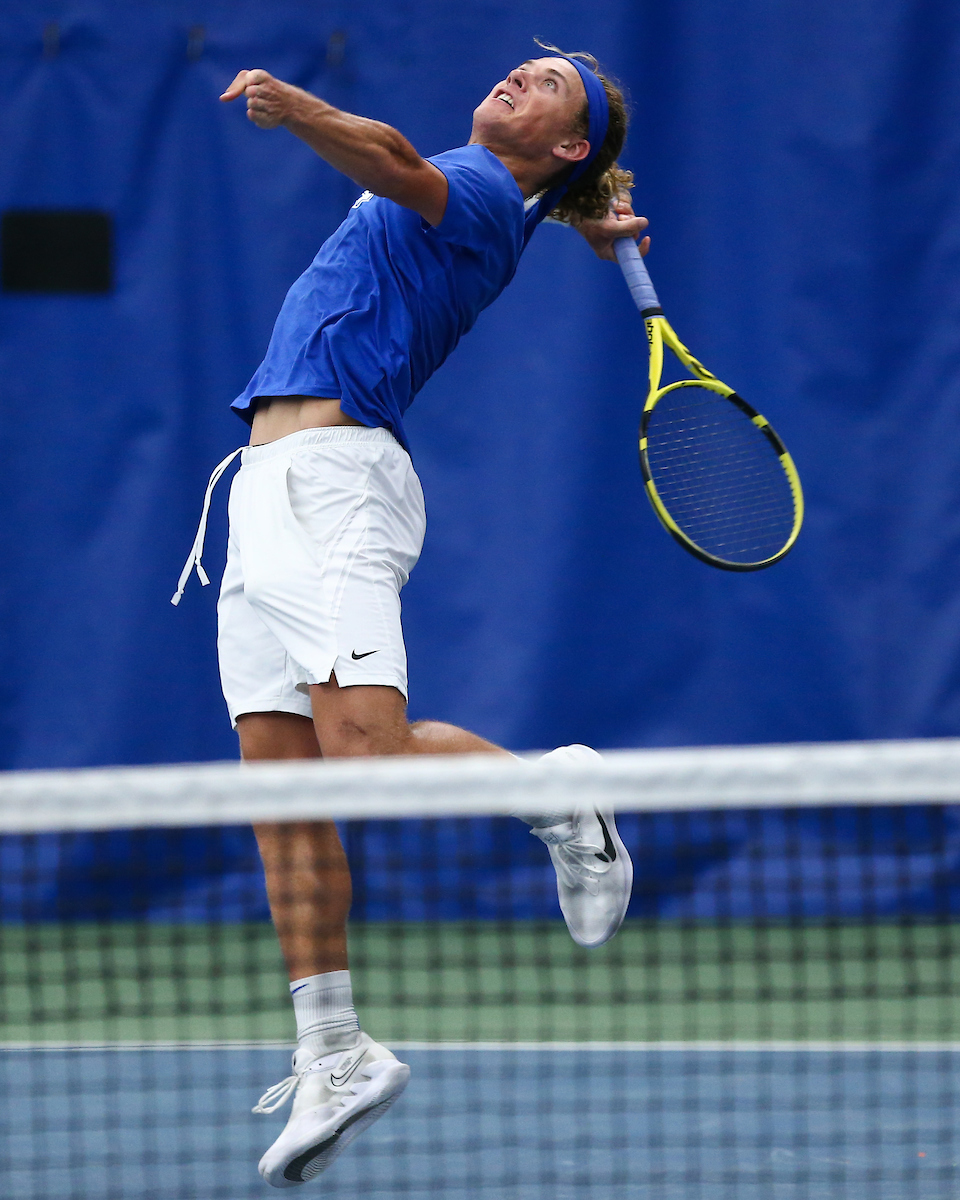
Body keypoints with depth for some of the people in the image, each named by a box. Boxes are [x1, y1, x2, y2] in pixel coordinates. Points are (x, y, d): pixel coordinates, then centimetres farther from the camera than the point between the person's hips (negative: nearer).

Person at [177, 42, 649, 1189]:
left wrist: (299, 109, -43)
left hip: (334, 480, -9)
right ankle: (332, 1059, 2)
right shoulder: (467, 196, 23)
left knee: (368, 750, -23)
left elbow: (396, 165, -24)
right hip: (269, 491, 9)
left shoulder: (481, 192, -3)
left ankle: (554, 797, 2)